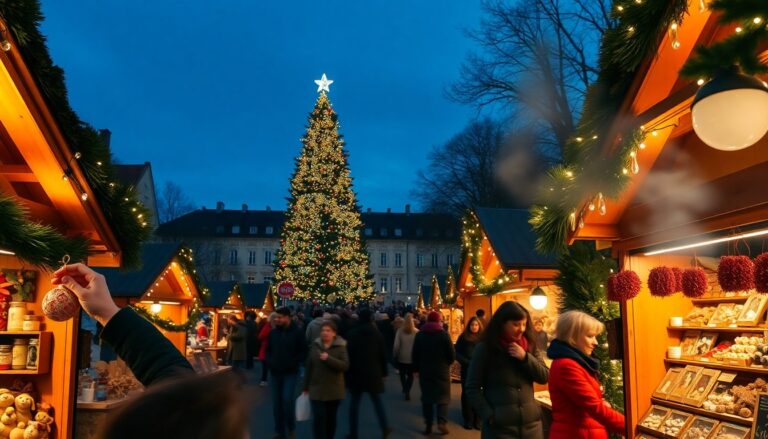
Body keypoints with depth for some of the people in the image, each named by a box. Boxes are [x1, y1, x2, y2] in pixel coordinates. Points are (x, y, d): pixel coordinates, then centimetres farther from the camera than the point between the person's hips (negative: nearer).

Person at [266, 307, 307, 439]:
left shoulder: (297, 332, -6)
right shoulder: (273, 332, 6)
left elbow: (303, 351, -4)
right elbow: (268, 349, 17)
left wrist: (294, 363, -14)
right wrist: (269, 362, 1)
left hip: (290, 373, -4)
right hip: (275, 372, 4)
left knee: (287, 400, -15)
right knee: (276, 402, 7)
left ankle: (291, 428, 7)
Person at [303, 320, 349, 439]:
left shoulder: (341, 347, -6)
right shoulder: (315, 345, 2)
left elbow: (345, 365, -17)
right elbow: (309, 367, 7)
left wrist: (328, 359, -28)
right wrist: (306, 387, 9)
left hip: (334, 390, -1)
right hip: (316, 389, 1)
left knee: (331, 418, 12)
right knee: (318, 418, -7)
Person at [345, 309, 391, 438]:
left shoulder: (353, 333, -7)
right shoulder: (377, 334, 1)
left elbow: (349, 353, -7)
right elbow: (383, 355, 3)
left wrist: (348, 371, 0)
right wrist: (383, 372, 10)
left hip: (356, 372, -2)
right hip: (373, 372, 2)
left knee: (355, 401, 7)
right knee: (377, 400, 13)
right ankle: (385, 428, 14)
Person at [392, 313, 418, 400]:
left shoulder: (400, 331, -12)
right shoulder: (416, 332, -11)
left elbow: (396, 345, -10)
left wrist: (394, 355, 3)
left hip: (401, 357, 0)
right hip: (412, 357, 0)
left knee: (402, 374, 22)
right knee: (410, 375, 14)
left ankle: (405, 389, 32)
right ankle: (407, 391, 2)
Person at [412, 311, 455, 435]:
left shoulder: (420, 335, 2)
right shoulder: (443, 334, -9)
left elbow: (415, 354, 4)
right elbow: (451, 354, -9)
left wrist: (417, 368, 12)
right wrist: (447, 363, 9)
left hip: (425, 370, 3)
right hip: (442, 370, -3)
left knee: (427, 397, 11)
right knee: (443, 397, 7)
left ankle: (428, 425, 12)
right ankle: (442, 422, -7)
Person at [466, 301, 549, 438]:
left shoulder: (530, 346, 6)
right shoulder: (484, 348, -7)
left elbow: (545, 377, 3)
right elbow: (472, 387, -7)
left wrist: (525, 357, -11)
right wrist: (489, 416, -16)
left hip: (531, 422, 4)